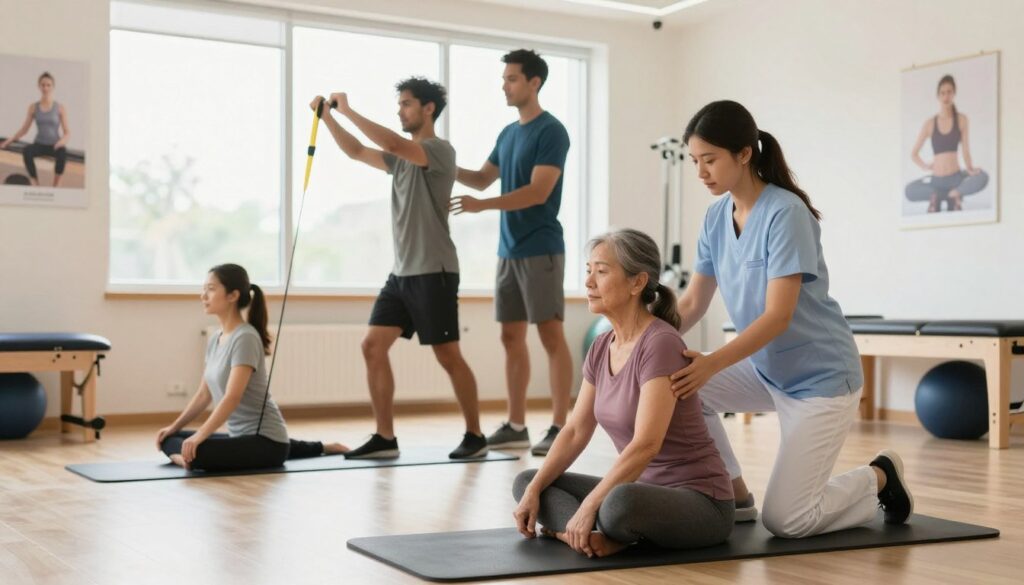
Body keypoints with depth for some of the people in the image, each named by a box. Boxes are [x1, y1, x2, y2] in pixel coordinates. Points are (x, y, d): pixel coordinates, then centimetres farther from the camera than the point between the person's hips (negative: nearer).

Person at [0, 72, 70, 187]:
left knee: (62, 152, -39)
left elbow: (67, 132, -3)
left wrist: (62, 141, -25)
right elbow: (24, 129, 10)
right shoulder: (33, 107, 4)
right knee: (26, 151, -34)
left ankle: (56, 186, -22)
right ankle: (35, 184, -23)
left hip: (54, 146, -2)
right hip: (39, 144, 2)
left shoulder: (60, 108, -1)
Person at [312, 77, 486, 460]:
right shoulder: (403, 157, 17)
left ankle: (475, 435, 11)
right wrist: (327, 117, 12)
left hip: (433, 273, -8)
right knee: (373, 347, -1)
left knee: (448, 356, -3)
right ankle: (385, 438, 3)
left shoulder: (440, 150, -9)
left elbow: (392, 143, -25)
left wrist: (348, 111, -19)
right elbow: (356, 152, 23)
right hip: (401, 273, 8)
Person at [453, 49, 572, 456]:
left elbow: (538, 192, -17)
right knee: (511, 337, 8)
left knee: (551, 335, -5)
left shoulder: (551, 131, -9)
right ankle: (516, 425, 15)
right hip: (509, 250, 8)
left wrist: (482, 206, -24)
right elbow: (482, 178, 25)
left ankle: (559, 427, -2)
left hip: (540, 250, -8)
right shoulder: (508, 133, 16)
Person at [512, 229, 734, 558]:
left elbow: (645, 445, -28)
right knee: (526, 483, 5)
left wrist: (588, 508, -27)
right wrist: (534, 490, -4)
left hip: (700, 503, -9)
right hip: (646, 492, 9)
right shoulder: (602, 348, 5)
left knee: (621, 504, -41)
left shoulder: (660, 344, -21)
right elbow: (575, 432, 8)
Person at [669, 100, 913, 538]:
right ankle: (734, 497, 3)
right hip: (766, 369, 7)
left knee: (785, 521, -11)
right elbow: (692, 302, 0)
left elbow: (778, 316, -28)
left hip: (820, 375, -7)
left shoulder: (785, 213, -23)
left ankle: (878, 478, 18)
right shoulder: (717, 216, -1)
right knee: (678, 387, -16)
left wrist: (712, 364, -40)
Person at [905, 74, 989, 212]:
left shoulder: (962, 120, 2)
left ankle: (942, 195, -15)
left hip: (956, 177, -1)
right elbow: (914, 154, 10)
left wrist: (970, 168, -19)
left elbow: (966, 151, -2)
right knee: (910, 191, -22)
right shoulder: (930, 124, 3)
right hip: (936, 180, 1)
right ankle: (955, 195, -8)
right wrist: (926, 166, -5)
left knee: (982, 177, -29)